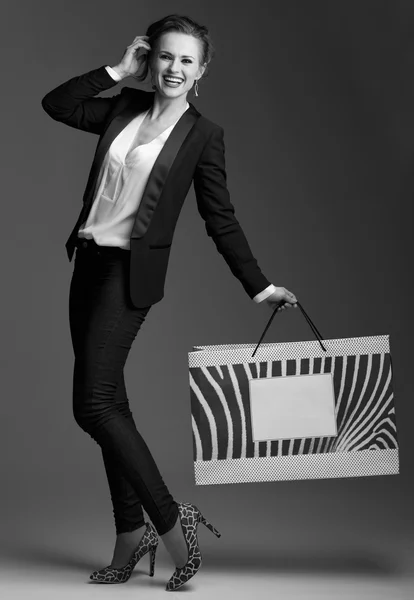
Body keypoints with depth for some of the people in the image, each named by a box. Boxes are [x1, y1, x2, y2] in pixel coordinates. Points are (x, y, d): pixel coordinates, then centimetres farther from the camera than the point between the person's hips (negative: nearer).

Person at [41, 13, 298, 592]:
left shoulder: (203, 135, -4)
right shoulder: (125, 107, 10)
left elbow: (221, 219, 0)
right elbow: (56, 104, 11)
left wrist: (259, 285, -1)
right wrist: (118, 70, 6)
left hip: (132, 273, -6)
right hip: (90, 262, 6)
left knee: (94, 405, -14)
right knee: (108, 403, 9)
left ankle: (171, 521, -4)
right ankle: (130, 535, 18)